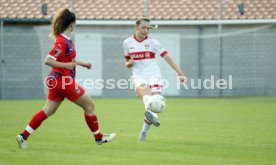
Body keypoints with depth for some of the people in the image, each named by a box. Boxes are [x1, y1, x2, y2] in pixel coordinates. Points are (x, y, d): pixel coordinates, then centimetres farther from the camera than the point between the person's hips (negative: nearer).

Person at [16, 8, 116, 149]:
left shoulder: (66, 40, 10)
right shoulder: (62, 42, -19)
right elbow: (48, 60, -23)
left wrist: (81, 63, 27)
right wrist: (67, 65, -28)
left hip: (57, 80, 10)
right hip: (64, 80, -10)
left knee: (48, 111, 10)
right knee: (89, 106, 4)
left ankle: (23, 136, 6)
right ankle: (99, 137, 15)